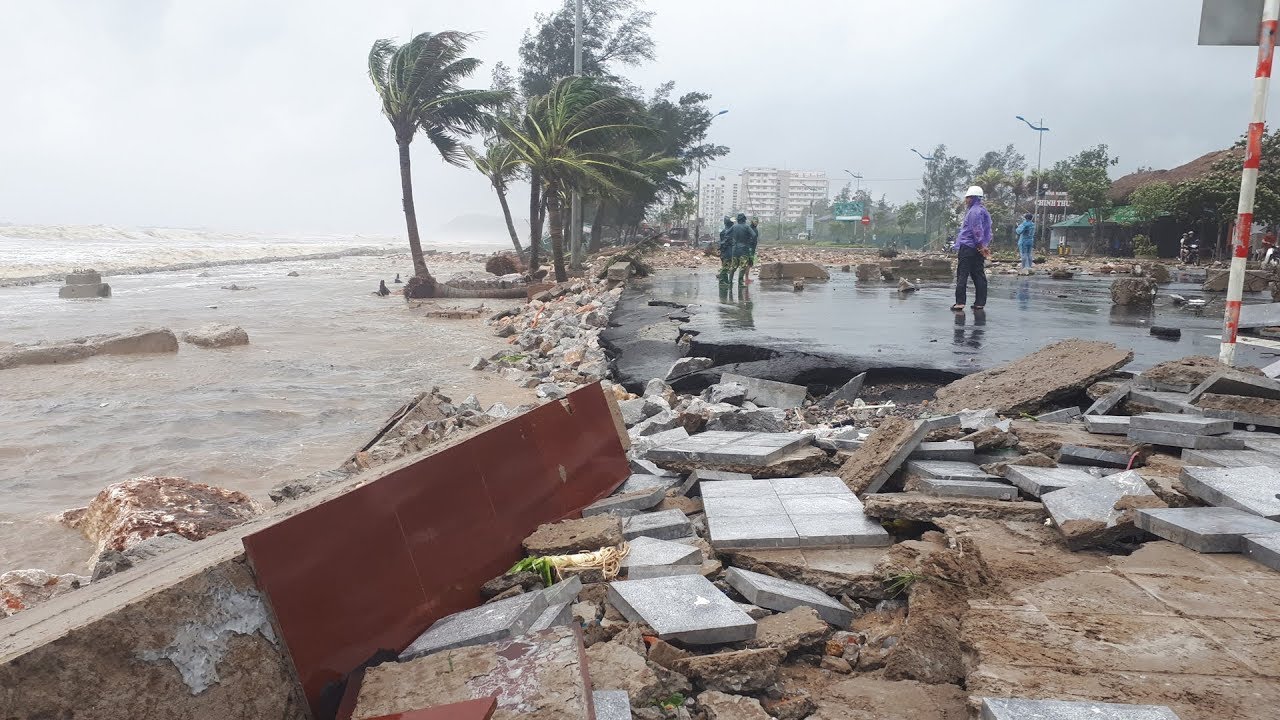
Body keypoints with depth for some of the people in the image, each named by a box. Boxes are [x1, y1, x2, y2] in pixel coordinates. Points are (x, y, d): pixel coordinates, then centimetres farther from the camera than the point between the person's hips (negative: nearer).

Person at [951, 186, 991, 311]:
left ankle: (960, 302, -11)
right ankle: (980, 303, 8)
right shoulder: (984, 211, 19)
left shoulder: (974, 211, -11)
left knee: (962, 275, -7)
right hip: (978, 249, 9)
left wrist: (981, 245, -20)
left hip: (967, 248, -9)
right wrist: (985, 246, 16)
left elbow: (977, 230, -18)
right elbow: (988, 231, 20)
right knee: (979, 275, 8)